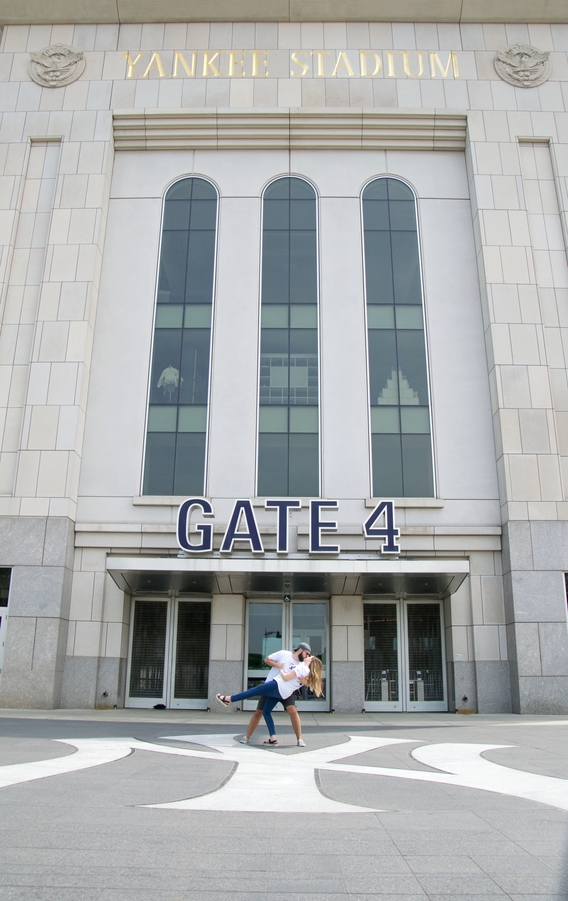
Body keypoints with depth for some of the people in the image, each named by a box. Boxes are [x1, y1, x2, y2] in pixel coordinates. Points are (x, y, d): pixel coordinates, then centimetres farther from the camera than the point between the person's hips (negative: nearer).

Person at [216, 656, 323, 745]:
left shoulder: (302, 668, -13)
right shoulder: (309, 672, 13)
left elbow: (286, 678, -13)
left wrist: (280, 669, 2)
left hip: (277, 686, -9)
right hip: (281, 694, 9)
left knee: (252, 692, 1)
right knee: (266, 712, 13)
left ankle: (227, 699, 9)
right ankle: (273, 737, 6)